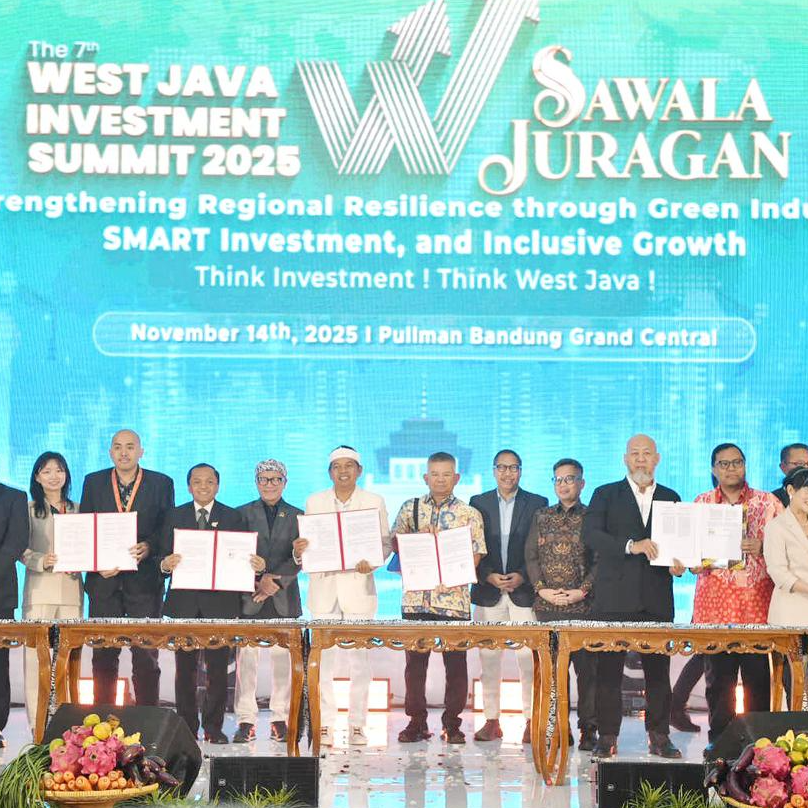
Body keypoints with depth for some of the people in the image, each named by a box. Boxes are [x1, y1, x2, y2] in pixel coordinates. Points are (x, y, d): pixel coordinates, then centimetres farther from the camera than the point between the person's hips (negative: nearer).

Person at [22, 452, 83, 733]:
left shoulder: (78, 510, 14)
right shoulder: (29, 510, 5)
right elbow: (22, 551, 0)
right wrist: (42, 561, -18)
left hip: (72, 589, 3)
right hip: (39, 589, -3)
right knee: (36, 655, -6)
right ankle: (36, 724, -3)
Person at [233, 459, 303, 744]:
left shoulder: (296, 516, 11)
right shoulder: (242, 514, 10)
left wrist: (277, 580, -11)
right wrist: (258, 583, -9)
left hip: (284, 597, 1)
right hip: (249, 596, 0)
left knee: (283, 659, 0)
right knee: (246, 659, -3)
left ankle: (280, 720, 7)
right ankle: (246, 720, 2)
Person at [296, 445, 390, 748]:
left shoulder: (374, 502, 8)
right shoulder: (314, 502, 11)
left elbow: (385, 543, 7)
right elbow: (306, 548, 10)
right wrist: (298, 550, -12)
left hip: (358, 587, -1)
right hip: (324, 588, 1)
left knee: (359, 660, -2)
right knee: (322, 660, -2)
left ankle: (357, 725, 6)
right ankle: (324, 725, 5)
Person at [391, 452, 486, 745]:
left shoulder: (470, 515, 5)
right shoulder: (410, 509, 10)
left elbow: (475, 556, 0)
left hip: (454, 598, -1)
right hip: (415, 598, 1)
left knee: (455, 664, 3)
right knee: (415, 662, 5)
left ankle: (452, 724, 13)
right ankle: (416, 722, 15)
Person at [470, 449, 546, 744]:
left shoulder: (537, 504, 5)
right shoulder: (478, 503, 9)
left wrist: (522, 576, -11)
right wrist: (488, 576, -9)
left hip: (524, 590, -1)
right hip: (487, 591, 2)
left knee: (529, 659, -4)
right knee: (488, 658, 3)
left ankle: (531, 720, 3)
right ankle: (492, 720, 9)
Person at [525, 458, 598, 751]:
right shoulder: (541, 517, 14)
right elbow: (531, 556, 9)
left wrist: (583, 590, -11)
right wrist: (542, 589, -4)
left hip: (583, 606, -2)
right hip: (547, 605, 3)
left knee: (587, 667, -2)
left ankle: (588, 730, 5)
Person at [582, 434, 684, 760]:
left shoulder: (670, 498, 16)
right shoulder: (605, 495, 7)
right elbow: (590, 535, -8)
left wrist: (678, 563, -4)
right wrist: (631, 546, -19)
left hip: (657, 598, 2)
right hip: (614, 598, -2)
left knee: (659, 669, 3)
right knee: (609, 669, -2)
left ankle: (659, 736, 11)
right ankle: (607, 737, 5)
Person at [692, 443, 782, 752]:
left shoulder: (767, 502, 8)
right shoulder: (701, 503, 12)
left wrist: (761, 548, -12)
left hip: (757, 598, -1)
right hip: (715, 601, 1)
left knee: (758, 675, -3)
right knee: (717, 675, 1)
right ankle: (718, 739, 10)